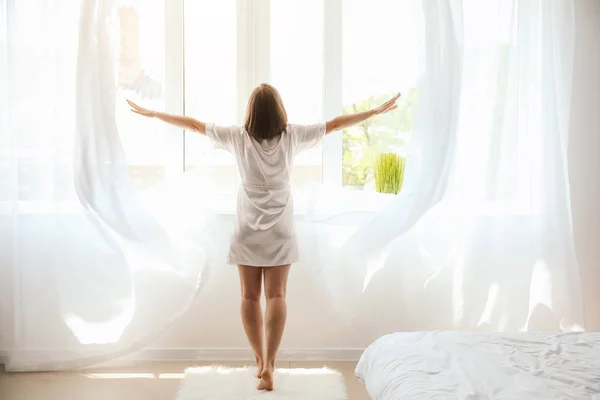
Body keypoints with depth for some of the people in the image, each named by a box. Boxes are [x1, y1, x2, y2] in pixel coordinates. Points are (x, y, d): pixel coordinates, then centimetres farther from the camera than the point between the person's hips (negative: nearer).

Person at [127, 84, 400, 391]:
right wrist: (376, 111, 10)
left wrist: (152, 114, 12)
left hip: (247, 230, 0)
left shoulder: (239, 137, -6)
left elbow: (194, 125, 1)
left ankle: (260, 359, 19)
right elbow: (334, 125, 1)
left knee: (250, 297, 10)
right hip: (279, 230, 0)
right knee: (276, 296, -1)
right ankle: (268, 364, -12)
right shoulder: (292, 135, -5)